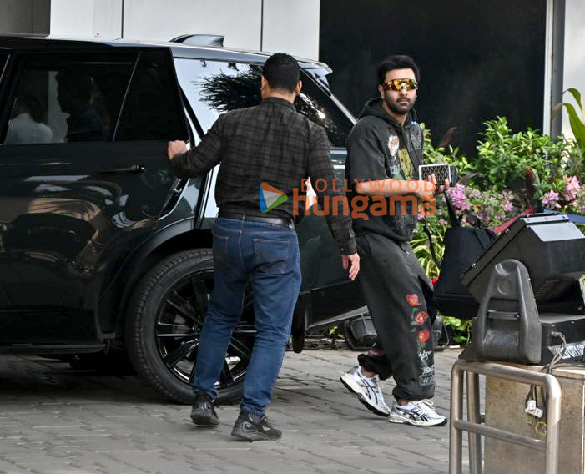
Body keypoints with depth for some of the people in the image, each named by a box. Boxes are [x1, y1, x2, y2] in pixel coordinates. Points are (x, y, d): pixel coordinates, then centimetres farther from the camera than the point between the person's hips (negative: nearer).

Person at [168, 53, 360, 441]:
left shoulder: (233, 122, 0)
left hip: (230, 231, 3)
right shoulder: (310, 133, -4)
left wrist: (178, 154, 27)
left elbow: (194, 166, 4)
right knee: (273, 331, 3)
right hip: (277, 238, -3)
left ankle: (203, 400, 23)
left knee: (220, 317, 22)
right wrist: (348, 246, -2)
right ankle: (251, 417, -3)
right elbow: (330, 192, -7)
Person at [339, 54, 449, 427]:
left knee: (424, 308, 8)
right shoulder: (369, 131, -12)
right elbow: (365, 185, -22)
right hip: (375, 234, -10)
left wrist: (433, 186, 9)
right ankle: (410, 401, -7)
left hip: (399, 238, 10)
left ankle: (367, 373, 15)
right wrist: (414, 187, -20)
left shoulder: (413, 130, 18)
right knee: (411, 312, -12)